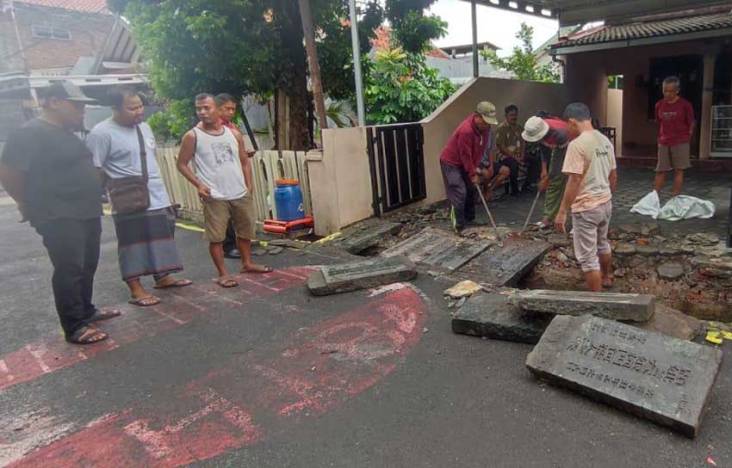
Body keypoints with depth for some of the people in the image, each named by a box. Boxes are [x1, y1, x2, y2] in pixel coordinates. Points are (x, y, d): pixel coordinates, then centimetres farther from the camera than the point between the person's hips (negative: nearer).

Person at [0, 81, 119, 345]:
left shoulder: (65, 133, 15)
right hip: (59, 217, -9)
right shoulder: (31, 133, -13)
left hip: (86, 213, 9)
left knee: (87, 266, 16)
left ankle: (86, 311, 30)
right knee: (69, 270, -6)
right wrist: (31, 203, -4)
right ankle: (74, 327, 1)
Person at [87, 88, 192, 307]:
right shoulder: (101, 133, -14)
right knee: (134, 244, -1)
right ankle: (136, 290, 7)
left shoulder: (144, 127, 11)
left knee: (159, 240, 15)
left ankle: (163, 277, 29)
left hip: (158, 197, 7)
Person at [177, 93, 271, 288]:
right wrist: (198, 184, -13)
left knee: (245, 231, 15)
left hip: (241, 194, 4)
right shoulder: (192, 136, -5)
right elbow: (181, 164, -1)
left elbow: (245, 161, 13)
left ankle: (247, 263, 33)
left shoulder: (233, 134, 7)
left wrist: (249, 185, 4)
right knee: (216, 237, -1)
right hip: (214, 197, -4)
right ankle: (222, 274, 11)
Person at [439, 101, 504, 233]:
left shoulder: (484, 126, -6)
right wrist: (473, 173, -16)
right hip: (451, 162, -9)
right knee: (460, 193, -15)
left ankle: (469, 219, 25)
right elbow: (465, 155, -25)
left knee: (471, 190, 12)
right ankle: (459, 226, -8)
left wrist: (488, 165, 2)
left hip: (465, 163, 9)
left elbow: (485, 147, 6)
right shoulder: (466, 130, -32)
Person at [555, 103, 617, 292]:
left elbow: (574, 181, -22)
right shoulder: (605, 141, 7)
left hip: (586, 207, -9)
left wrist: (562, 212, -18)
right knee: (602, 243, 30)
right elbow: (613, 175, 14)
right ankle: (606, 278, 51)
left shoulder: (577, 144, -19)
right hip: (605, 203, 9)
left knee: (588, 257, 0)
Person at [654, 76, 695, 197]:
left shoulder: (685, 105, -7)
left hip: (680, 143, -3)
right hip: (663, 143, 3)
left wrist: (686, 139, -2)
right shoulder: (659, 105, 3)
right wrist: (661, 138, 8)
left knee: (679, 170, 1)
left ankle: (675, 198, 4)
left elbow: (691, 124, -1)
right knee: (660, 171, 5)